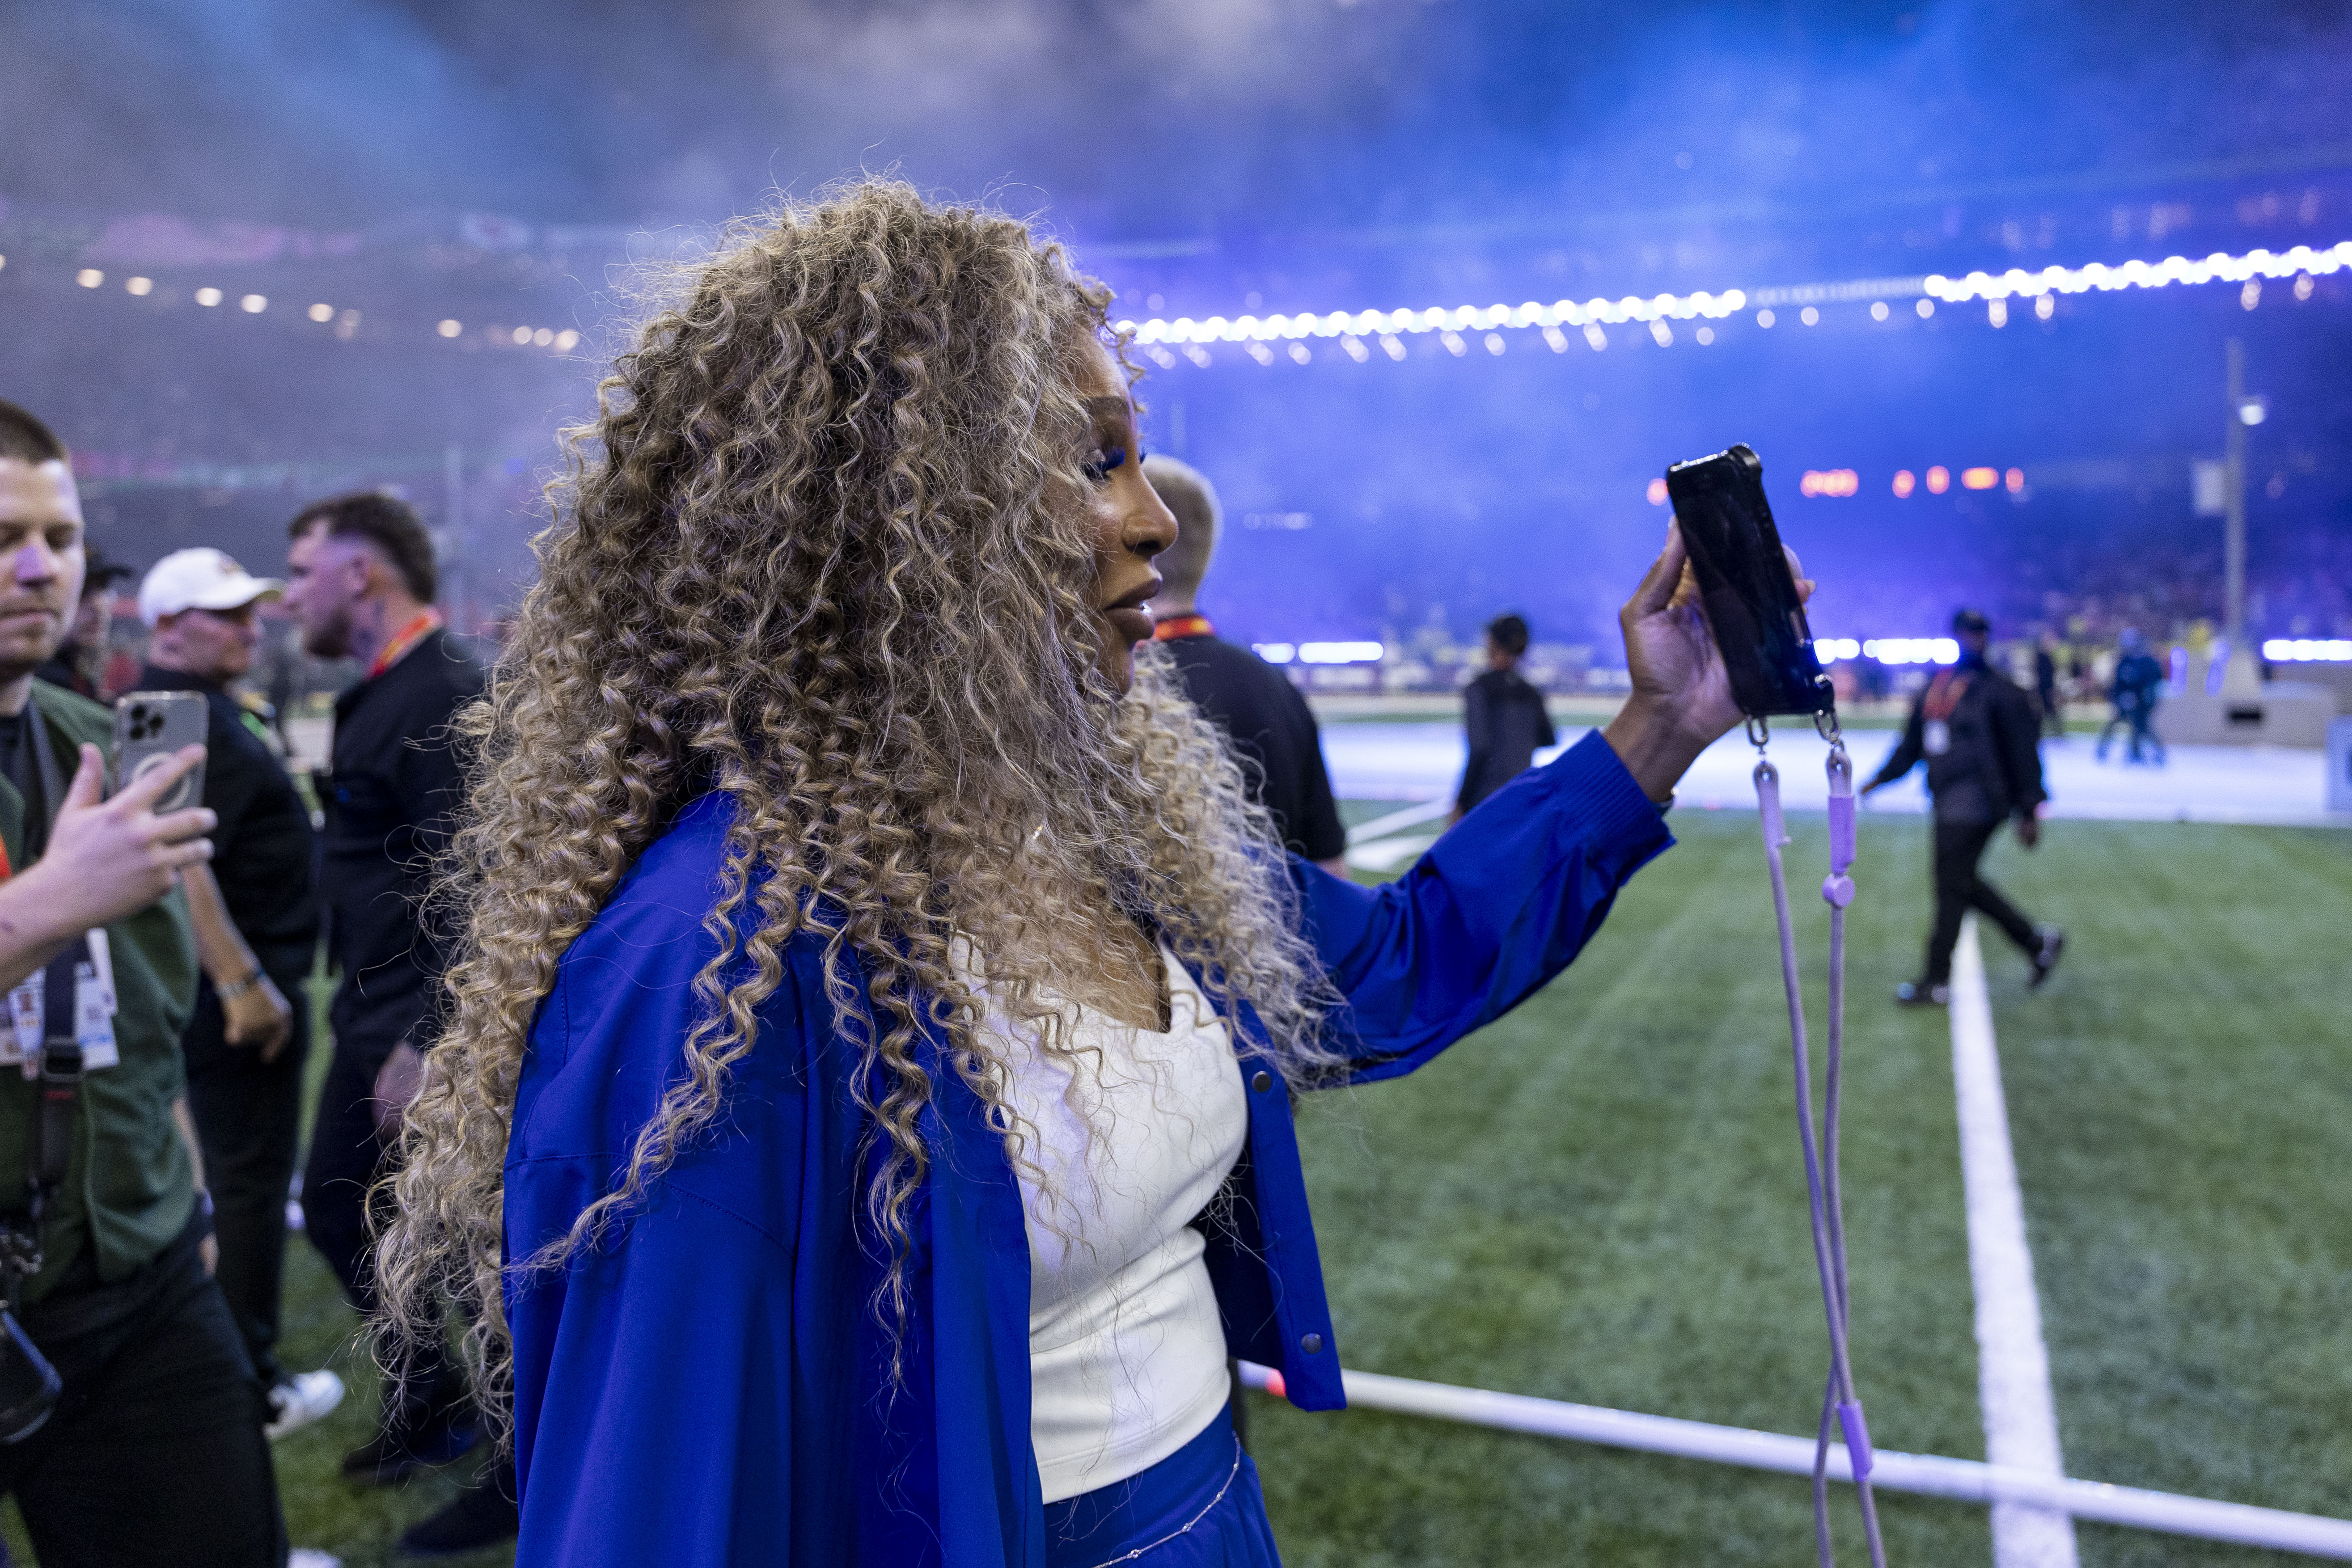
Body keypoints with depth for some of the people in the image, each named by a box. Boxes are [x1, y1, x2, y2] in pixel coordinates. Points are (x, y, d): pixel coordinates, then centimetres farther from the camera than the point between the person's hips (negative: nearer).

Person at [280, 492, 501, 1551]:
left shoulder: (448, 697, -21)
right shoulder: (385, 692, 11)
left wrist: (425, 1043, -24)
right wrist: (373, 1019, 17)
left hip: (426, 1029, -10)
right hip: (374, 1019, 10)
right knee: (337, 1208, 20)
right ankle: (429, 1403, 40)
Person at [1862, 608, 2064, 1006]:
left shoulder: (1999, 691, -8)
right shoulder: (1934, 686, 13)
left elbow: (2024, 753, -7)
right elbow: (1912, 743, 21)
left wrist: (2029, 812, -9)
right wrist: (1881, 779, 13)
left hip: (1973, 804, -8)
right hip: (1947, 802, 8)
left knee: (1952, 886, -4)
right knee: (1964, 882, 14)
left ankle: (1937, 981, 6)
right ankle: (2037, 939, 31)